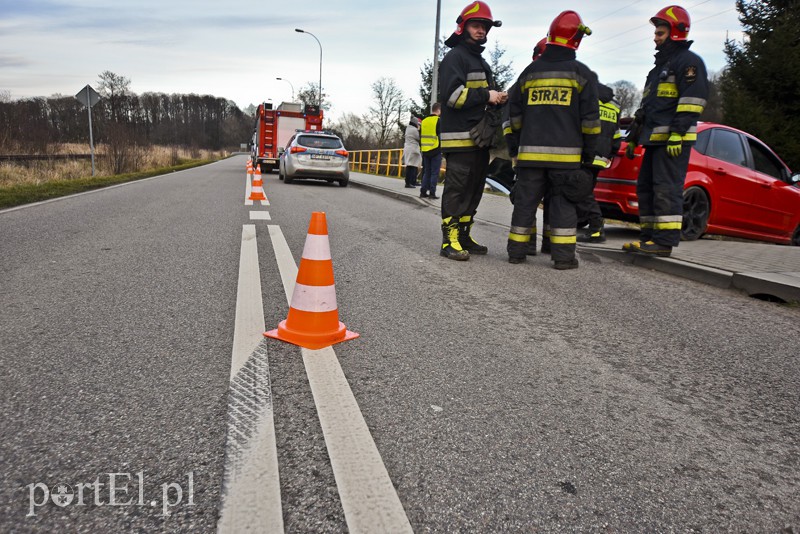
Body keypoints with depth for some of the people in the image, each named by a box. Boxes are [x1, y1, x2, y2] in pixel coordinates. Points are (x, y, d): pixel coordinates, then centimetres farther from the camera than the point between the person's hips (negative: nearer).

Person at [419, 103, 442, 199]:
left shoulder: (424, 121, 11)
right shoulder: (438, 121, -6)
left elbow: (420, 137, 15)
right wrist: (442, 148, 1)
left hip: (425, 151, 6)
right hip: (436, 151, -5)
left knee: (426, 172, 12)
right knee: (434, 173, -1)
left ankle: (423, 192, 8)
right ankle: (432, 193, -4)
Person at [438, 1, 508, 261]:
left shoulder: (482, 63, 26)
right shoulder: (454, 57, -4)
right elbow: (452, 95, -16)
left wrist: (498, 98, 8)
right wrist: (486, 95, -16)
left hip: (479, 137, 9)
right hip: (460, 137, -9)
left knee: (474, 190, 10)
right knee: (456, 189, -11)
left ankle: (463, 236, 18)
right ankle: (450, 240, -10)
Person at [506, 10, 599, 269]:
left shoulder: (529, 72, 12)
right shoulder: (580, 73, 1)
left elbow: (515, 113, 16)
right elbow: (590, 117, -1)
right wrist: (589, 151, 7)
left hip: (531, 151, 3)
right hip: (566, 153, -3)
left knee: (526, 200, 7)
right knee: (563, 202, 1)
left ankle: (517, 251, 11)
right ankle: (563, 256, 1)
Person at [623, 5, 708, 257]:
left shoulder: (688, 61, -2)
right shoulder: (660, 66, 28)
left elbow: (690, 101, -14)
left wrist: (677, 134, -23)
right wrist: (633, 138, 25)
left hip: (673, 140, -10)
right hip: (655, 140, 10)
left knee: (666, 189, -14)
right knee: (646, 187, 8)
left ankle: (665, 241, -15)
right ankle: (649, 237, 13)